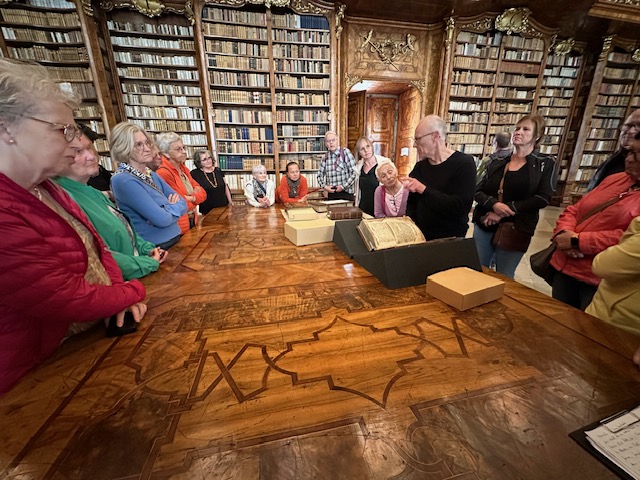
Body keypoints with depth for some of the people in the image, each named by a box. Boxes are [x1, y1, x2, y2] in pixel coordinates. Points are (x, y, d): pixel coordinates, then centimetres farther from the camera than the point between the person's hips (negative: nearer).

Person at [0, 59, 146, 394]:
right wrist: (133, 292, -7)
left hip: (93, 334, 7)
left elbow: (96, 247, 7)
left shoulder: (45, 189, 4)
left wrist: (120, 294, -8)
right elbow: (71, 300, -24)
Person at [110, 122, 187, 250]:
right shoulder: (122, 180, -14)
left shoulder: (151, 175, 10)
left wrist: (169, 208, -11)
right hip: (156, 249, -7)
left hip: (175, 240, 7)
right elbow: (162, 219, -20)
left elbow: (182, 204, 7)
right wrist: (174, 207, -3)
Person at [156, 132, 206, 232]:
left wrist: (192, 198, -15)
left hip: (192, 222, 8)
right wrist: (196, 195, -5)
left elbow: (203, 193, 4)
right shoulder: (163, 173, -19)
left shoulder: (183, 169, 8)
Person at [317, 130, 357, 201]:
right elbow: (320, 175, 15)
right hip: (331, 194, 4)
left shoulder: (345, 152, -3)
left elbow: (354, 172, -8)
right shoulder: (325, 157, 8)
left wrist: (343, 186, -12)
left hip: (346, 193, -3)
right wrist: (324, 186, -1)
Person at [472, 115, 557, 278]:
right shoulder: (497, 162, 9)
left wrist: (505, 211, -18)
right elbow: (478, 191, 2)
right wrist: (494, 205, -18)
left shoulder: (546, 163, 2)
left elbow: (542, 198, -10)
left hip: (515, 230, -2)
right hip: (484, 226, 3)